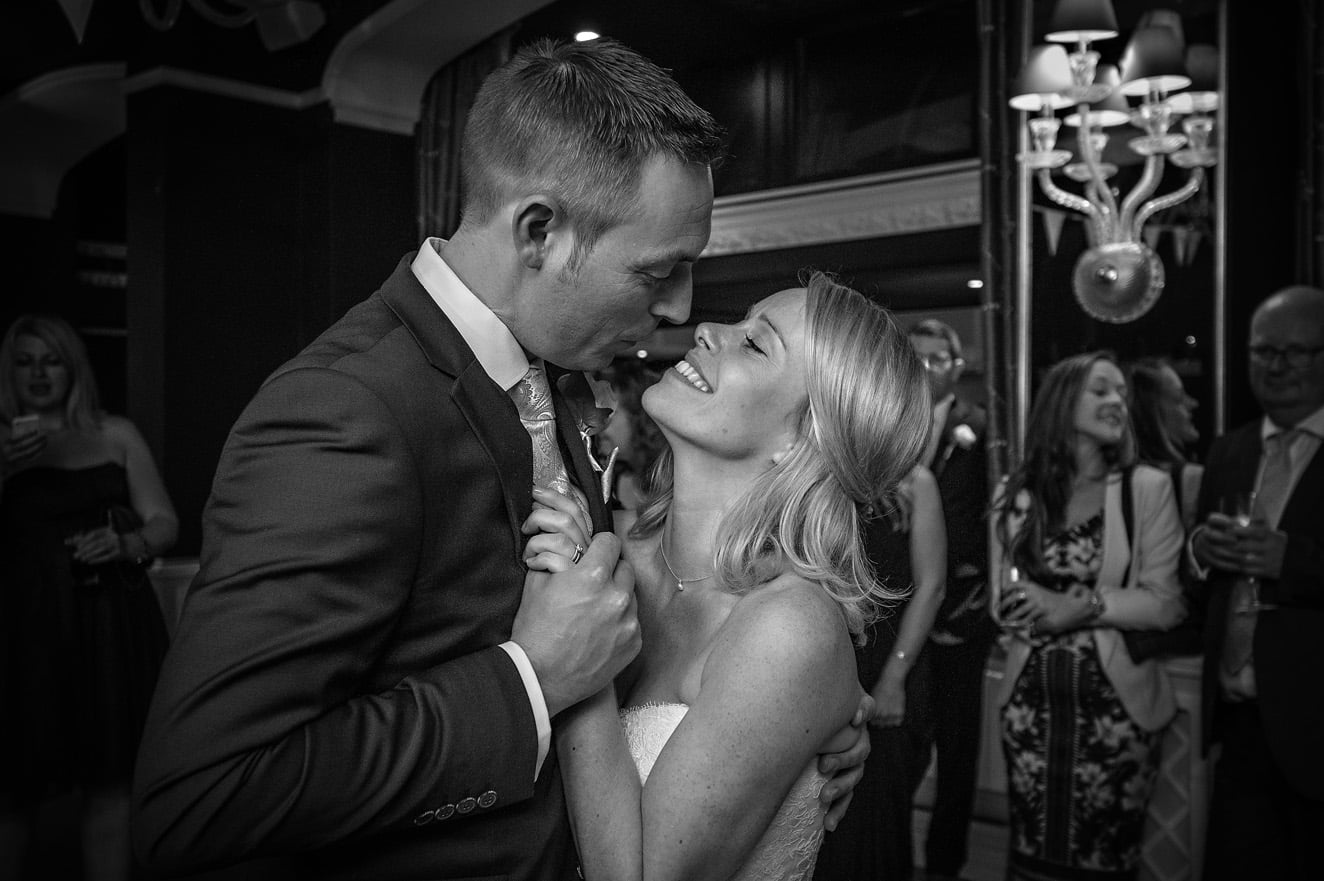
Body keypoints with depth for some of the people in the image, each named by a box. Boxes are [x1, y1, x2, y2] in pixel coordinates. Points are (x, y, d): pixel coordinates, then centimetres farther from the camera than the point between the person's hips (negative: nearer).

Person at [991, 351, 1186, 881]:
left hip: (1115, 699, -2)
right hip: (1031, 698, 2)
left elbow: (1167, 603, -5)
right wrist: (1036, 608, -15)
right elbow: (1004, 600, 7)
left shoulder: (1148, 488, -2)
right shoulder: (1017, 494, 5)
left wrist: (1082, 608, -17)